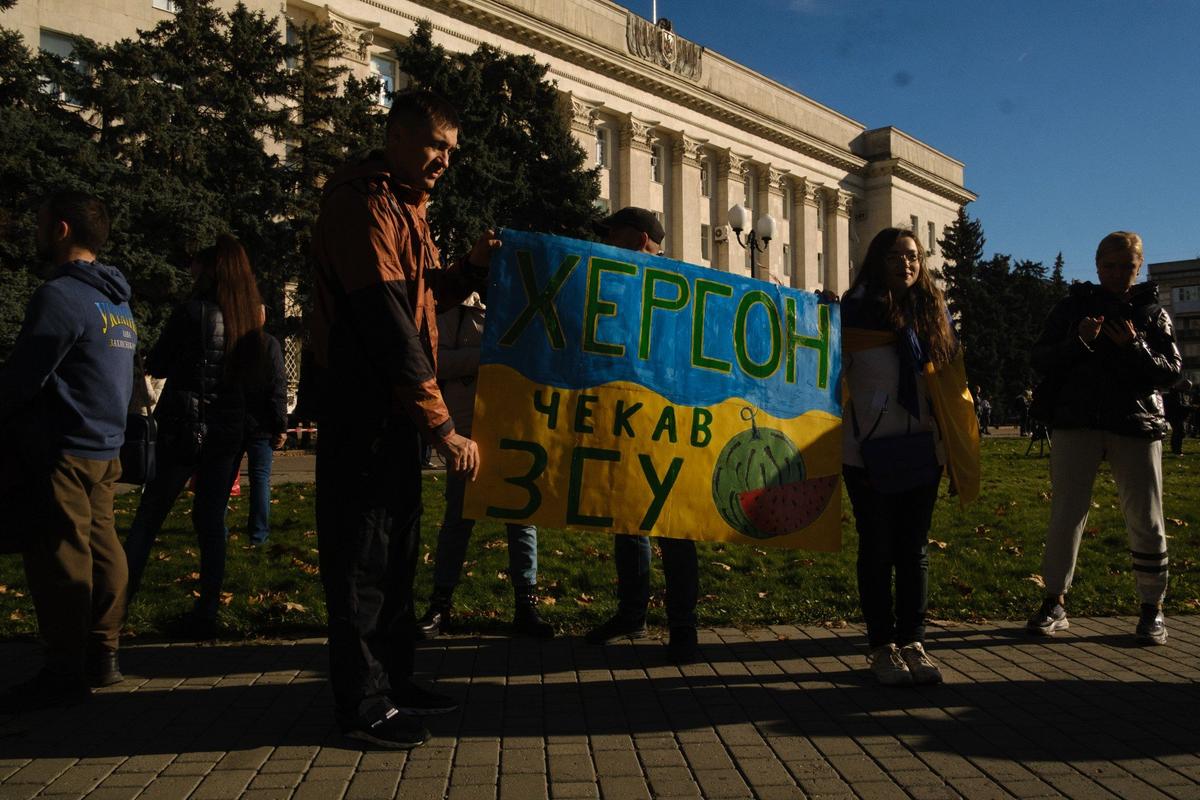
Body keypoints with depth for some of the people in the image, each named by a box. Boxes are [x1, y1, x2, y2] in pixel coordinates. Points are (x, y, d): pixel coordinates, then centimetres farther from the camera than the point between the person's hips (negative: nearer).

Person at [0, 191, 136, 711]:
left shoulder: (60, 295, -13)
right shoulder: (117, 302, 15)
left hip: (62, 451, -9)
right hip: (105, 447, 9)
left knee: (57, 557, -3)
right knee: (101, 547, 10)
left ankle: (65, 672, 3)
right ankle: (102, 657, 17)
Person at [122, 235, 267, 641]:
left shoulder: (192, 311, -10)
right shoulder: (250, 317, 5)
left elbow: (155, 365, -3)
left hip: (183, 425, -4)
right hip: (228, 429, 4)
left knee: (149, 515, 8)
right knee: (211, 520, 8)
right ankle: (207, 612, 10)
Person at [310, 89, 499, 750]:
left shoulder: (403, 205, 18)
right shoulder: (363, 203, -14)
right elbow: (388, 324, -23)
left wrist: (470, 268, 3)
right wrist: (441, 427, -25)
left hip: (393, 404, 10)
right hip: (361, 404, -10)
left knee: (397, 544, 15)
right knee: (363, 549, -2)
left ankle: (392, 678, 27)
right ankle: (362, 702, 10)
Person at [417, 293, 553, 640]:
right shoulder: (456, 309, 5)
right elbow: (437, 359, -7)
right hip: (469, 430, -2)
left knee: (523, 517, 5)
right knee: (458, 517, 5)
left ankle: (525, 605, 14)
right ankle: (440, 606, 16)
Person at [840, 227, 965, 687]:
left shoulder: (935, 312, 9)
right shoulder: (856, 310, -3)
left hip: (922, 452, 4)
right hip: (869, 454, -4)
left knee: (915, 550, 10)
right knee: (878, 550, 5)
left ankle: (913, 642, 20)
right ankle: (882, 647, 15)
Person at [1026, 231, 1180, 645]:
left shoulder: (1152, 312, 10)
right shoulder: (1074, 305, 8)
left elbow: (1172, 371, 3)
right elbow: (1040, 358, 2)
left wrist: (1136, 348, -14)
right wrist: (1079, 341, -15)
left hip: (1137, 425, 1)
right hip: (1077, 423, 0)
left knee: (1146, 521, 2)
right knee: (1065, 515, 0)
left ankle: (1152, 609, 16)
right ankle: (1054, 602, 9)